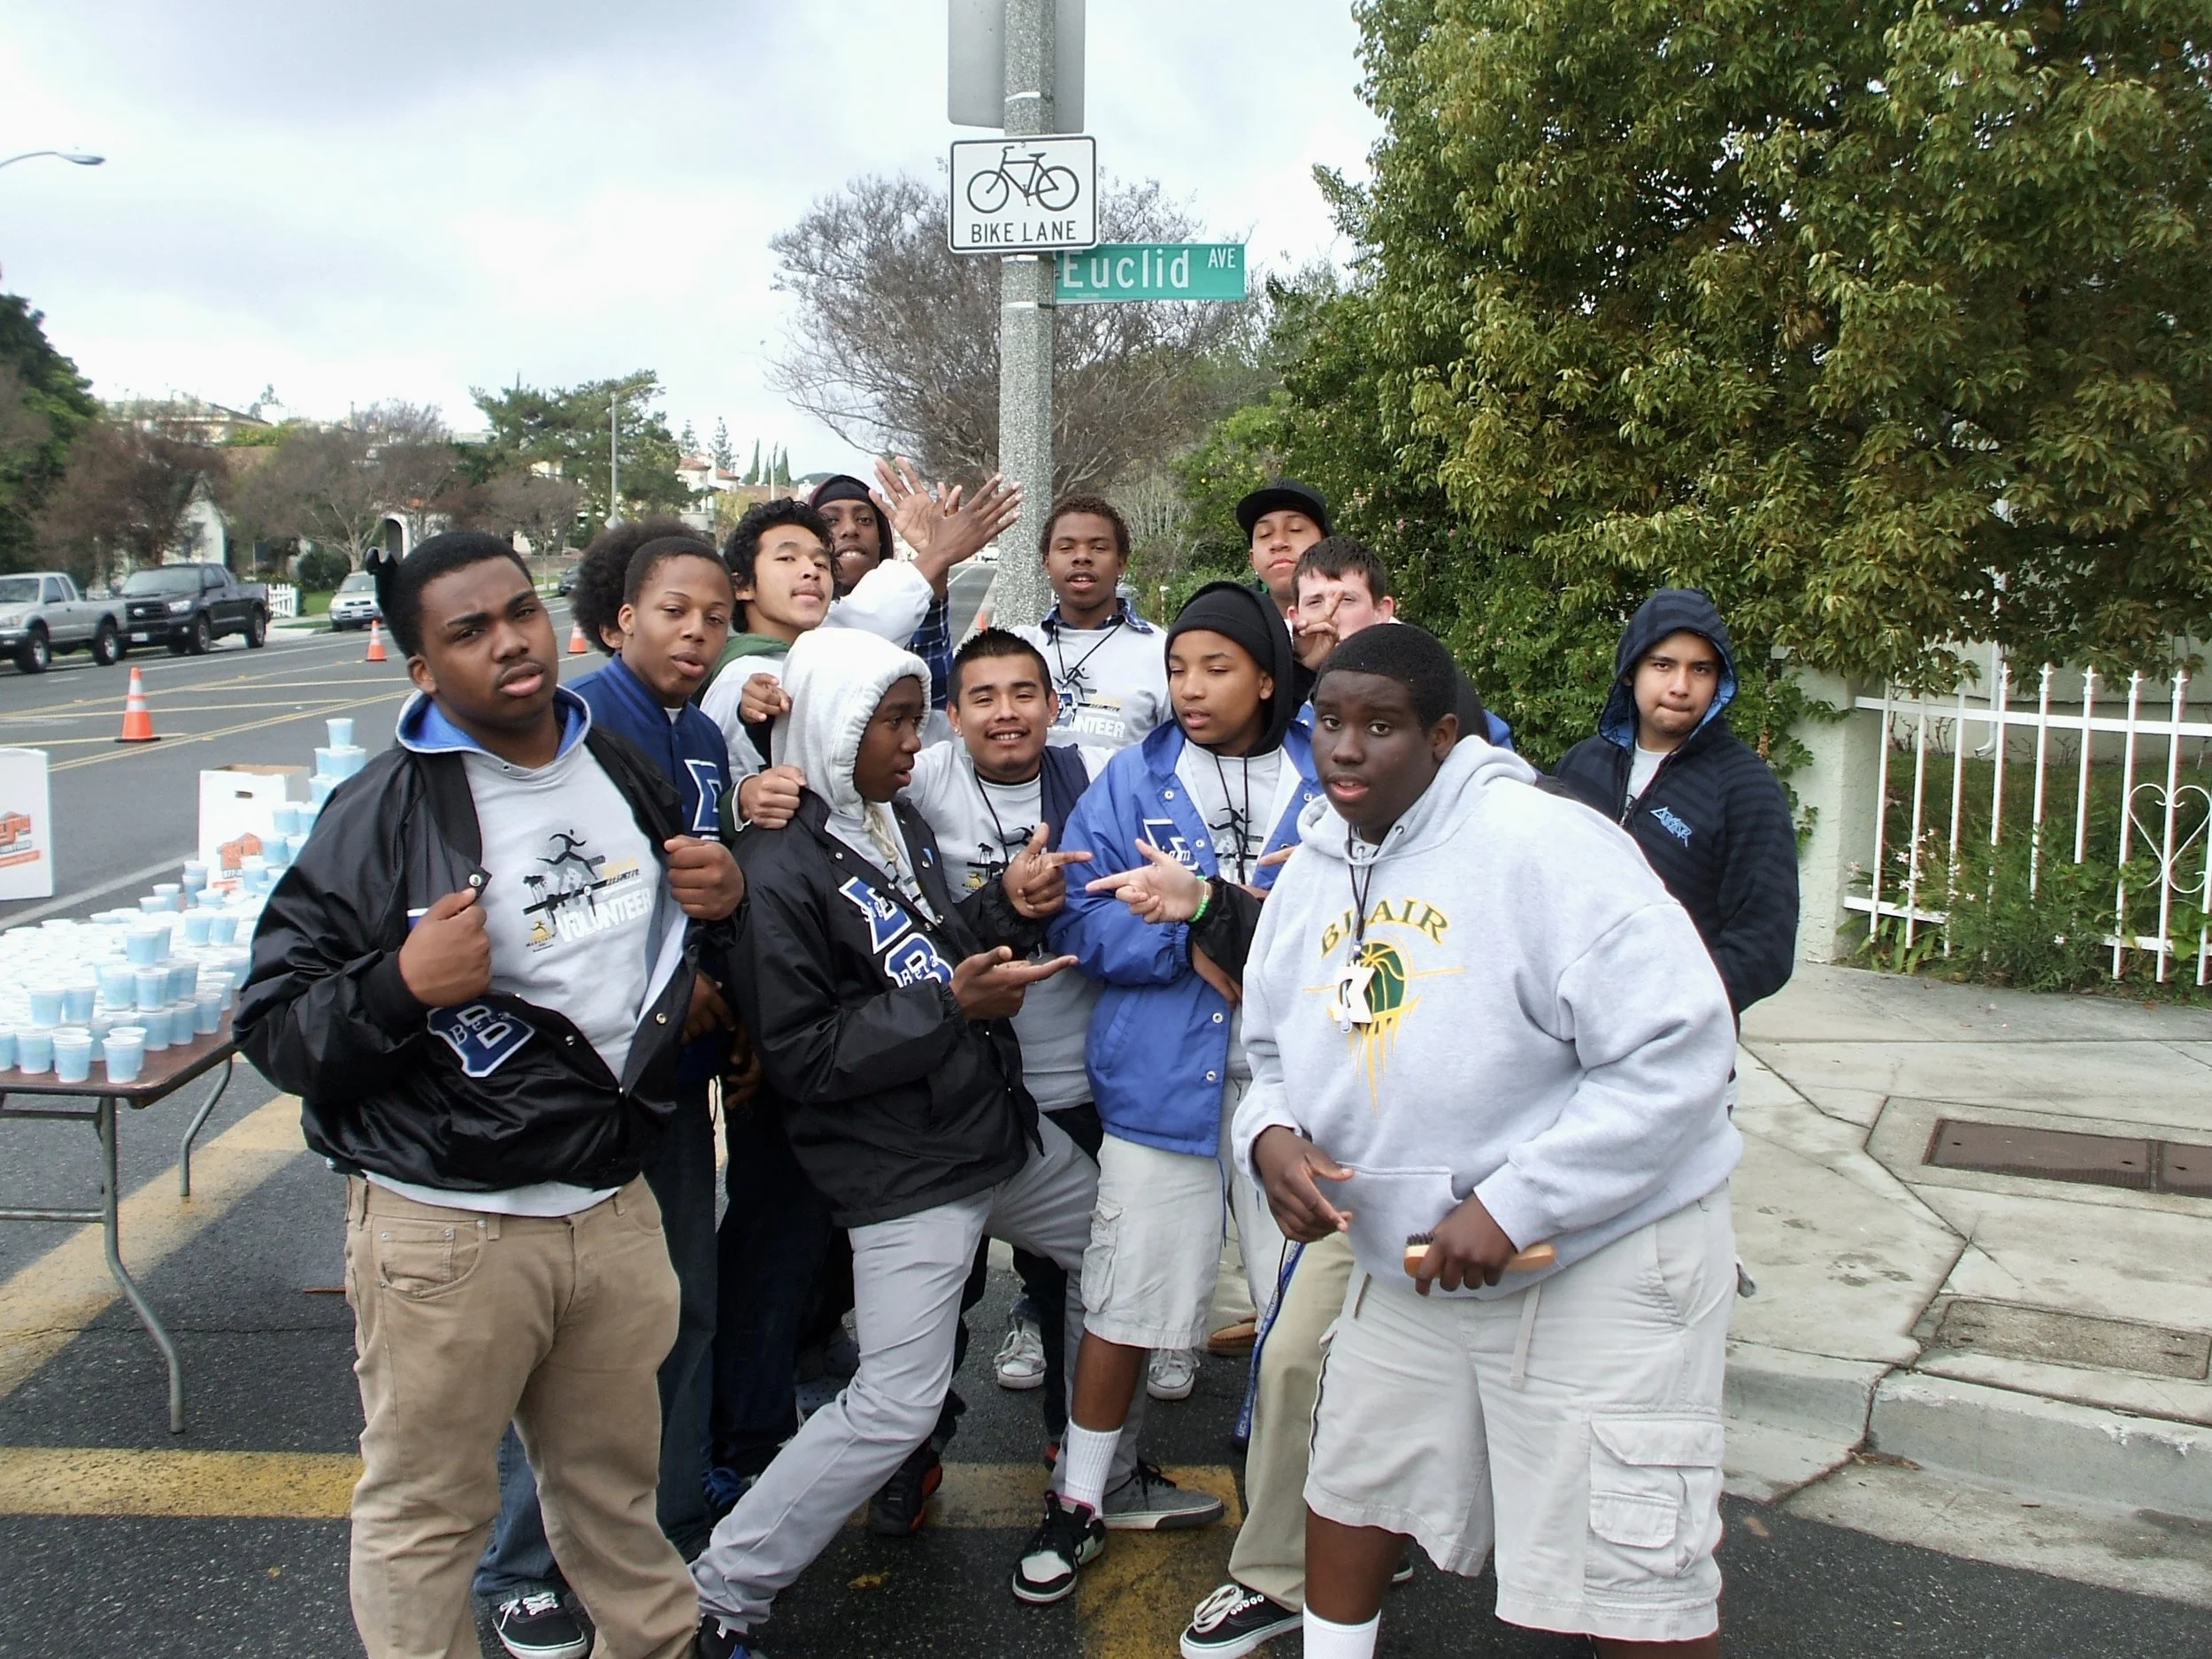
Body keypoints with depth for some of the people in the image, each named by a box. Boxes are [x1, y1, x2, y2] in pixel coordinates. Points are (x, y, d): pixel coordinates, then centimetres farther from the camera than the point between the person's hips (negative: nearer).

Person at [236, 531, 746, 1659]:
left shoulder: (623, 770, 6)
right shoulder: (381, 814, -12)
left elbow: (662, 951, 24)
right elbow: (271, 1026, -10)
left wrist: (721, 899, 1)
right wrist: (401, 987, -27)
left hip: (616, 1209, 5)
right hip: (446, 1228, -5)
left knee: (614, 1480, 23)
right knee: (423, 1512, 10)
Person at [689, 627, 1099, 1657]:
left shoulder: (898, 822, 8)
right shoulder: (777, 867, -18)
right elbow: (799, 1057, -19)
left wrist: (1008, 906, -5)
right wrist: (949, 1004, -23)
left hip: (1006, 1129, 9)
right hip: (906, 1175, -9)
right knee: (897, 1403, -10)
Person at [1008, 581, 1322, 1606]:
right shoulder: (1134, 778, 2)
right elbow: (1081, 917, -6)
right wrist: (1197, 948, -17)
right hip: (1161, 1077, 0)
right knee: (1127, 1297, 7)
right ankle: (1081, 1500, 27)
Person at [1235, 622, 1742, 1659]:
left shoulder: (1542, 844, -21)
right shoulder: (1309, 877, 4)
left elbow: (1677, 1050, -24)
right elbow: (1276, 1054, 15)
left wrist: (1513, 1206, -26)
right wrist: (1270, 1134, -10)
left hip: (1602, 1254, -7)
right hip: (1408, 1262, 7)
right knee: (1350, 1490, 21)